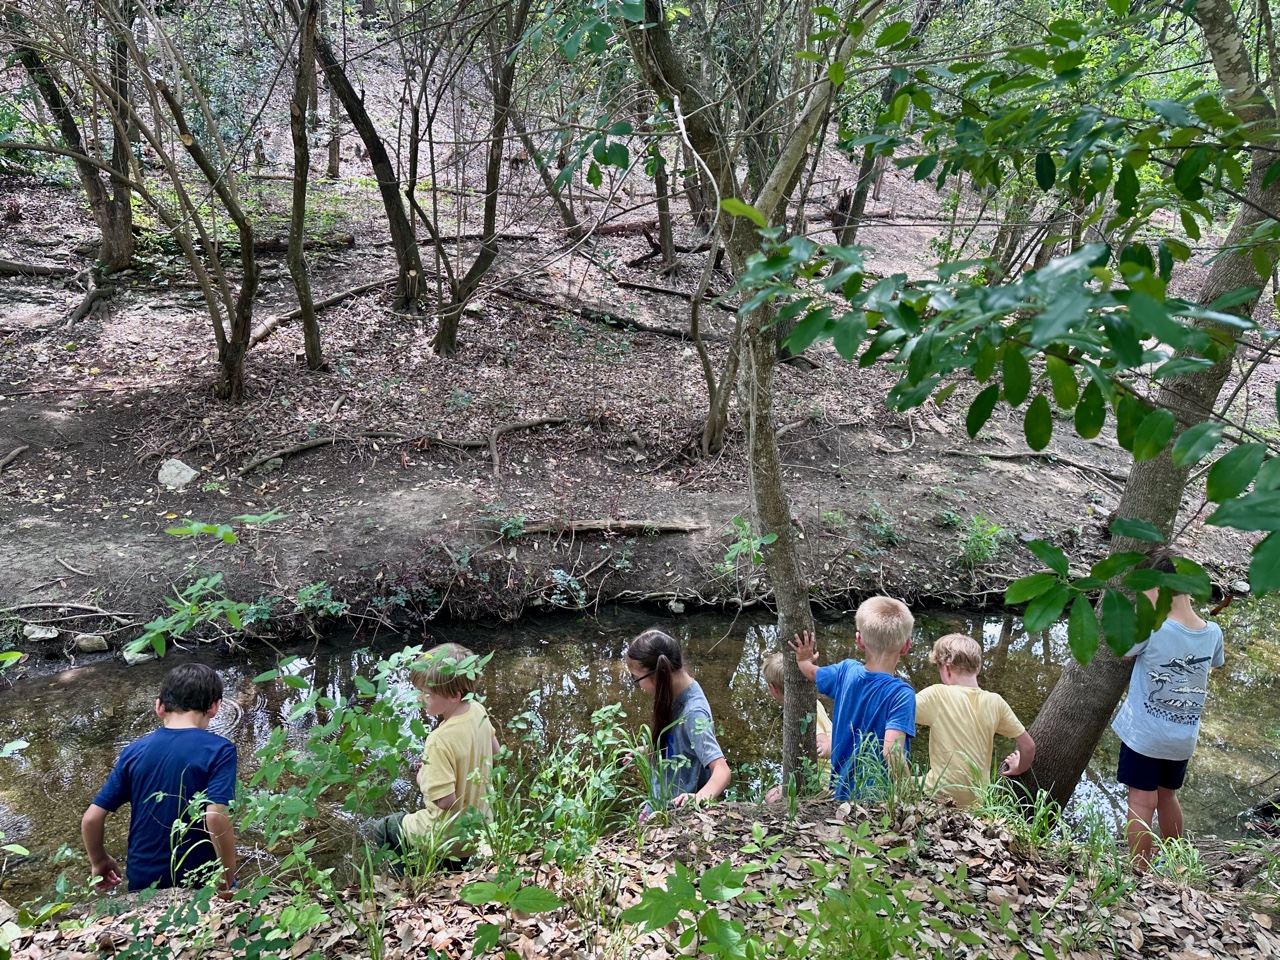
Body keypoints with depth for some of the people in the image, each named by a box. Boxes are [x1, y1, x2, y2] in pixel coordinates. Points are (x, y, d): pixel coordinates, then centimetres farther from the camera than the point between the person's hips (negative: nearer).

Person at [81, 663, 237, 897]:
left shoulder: (134, 752, 0)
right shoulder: (218, 750, -14)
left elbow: (91, 819, 0)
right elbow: (216, 816, -25)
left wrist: (99, 862, 18)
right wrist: (228, 883, -16)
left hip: (142, 883, 5)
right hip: (200, 884, -5)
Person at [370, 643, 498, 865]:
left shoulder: (441, 741, -32)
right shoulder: (478, 711, -9)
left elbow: (445, 800, -30)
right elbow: (494, 750, 9)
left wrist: (423, 780, -13)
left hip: (448, 837, -7)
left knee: (383, 830, 17)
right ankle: (459, 863, 23)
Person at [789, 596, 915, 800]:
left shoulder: (846, 672, -4)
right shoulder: (901, 693, -21)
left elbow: (812, 672, 18)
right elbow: (891, 751, -29)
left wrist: (804, 660, 39)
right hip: (880, 796, -6)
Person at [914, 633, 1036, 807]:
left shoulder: (936, 695, -12)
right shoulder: (995, 702, 0)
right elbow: (1028, 745, 8)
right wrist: (1019, 769, 24)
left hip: (940, 798, -5)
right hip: (978, 800, 5)